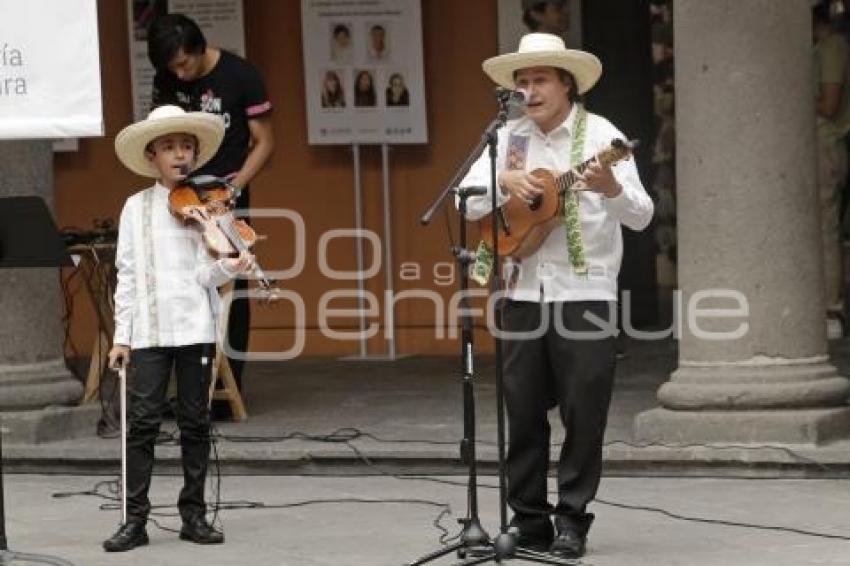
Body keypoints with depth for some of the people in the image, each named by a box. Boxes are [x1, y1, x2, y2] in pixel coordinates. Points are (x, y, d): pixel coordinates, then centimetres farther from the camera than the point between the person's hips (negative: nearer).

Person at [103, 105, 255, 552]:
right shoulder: (136, 207, 7)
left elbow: (205, 273, -2)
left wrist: (229, 267, -24)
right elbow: (127, 275, 6)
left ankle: (194, 515, 11)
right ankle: (135, 520, -2)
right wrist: (122, 335, 2)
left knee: (195, 423, 4)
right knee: (142, 422, -5)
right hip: (148, 331, 0)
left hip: (195, 328, 0)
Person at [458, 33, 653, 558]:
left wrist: (612, 188, -32)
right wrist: (504, 180, -16)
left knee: (584, 413, -1)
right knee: (523, 410, 6)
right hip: (524, 292, 4)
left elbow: (641, 216, -11)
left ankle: (573, 521, 8)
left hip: (584, 293, -4)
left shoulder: (600, 136, -5)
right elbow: (466, 201, 3)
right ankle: (529, 520, 15)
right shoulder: (510, 138, 7)